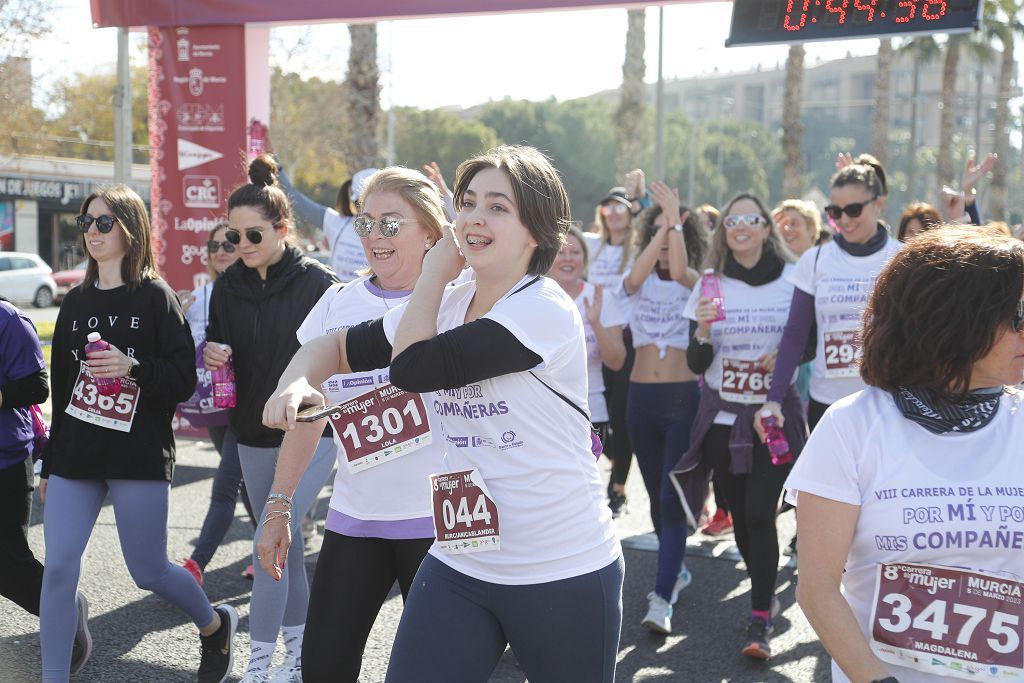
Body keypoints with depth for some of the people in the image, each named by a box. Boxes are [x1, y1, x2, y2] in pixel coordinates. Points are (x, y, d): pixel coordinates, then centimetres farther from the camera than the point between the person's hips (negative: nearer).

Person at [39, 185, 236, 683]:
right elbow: (61, 390, 16)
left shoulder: (155, 297, -2)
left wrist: (133, 367, -24)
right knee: (58, 567, -5)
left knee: (149, 571, 3)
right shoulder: (75, 304, 12)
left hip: (139, 456, -4)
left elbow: (184, 380, -7)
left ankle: (216, 625, 32)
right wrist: (49, 465, 17)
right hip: (75, 456, 5)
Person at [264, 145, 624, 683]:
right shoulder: (445, 306, 4)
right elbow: (337, 347, 10)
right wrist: (296, 381, -12)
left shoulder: (544, 311, -19)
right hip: (460, 563, 6)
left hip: (565, 573, -6)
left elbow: (412, 367, -22)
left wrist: (436, 268, -9)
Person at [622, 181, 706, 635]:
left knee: (672, 498, -11)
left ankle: (662, 599, -14)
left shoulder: (694, 282, 2)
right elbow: (637, 275, -16)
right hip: (641, 397, 4)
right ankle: (676, 569, 34)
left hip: (683, 397, -4)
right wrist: (662, 225, -20)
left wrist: (676, 219, -21)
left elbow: (679, 270, -22)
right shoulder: (638, 281, 8)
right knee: (656, 494, 14)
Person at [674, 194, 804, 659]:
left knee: (759, 513, -12)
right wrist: (703, 330, -20)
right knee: (740, 513, 10)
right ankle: (764, 592, 33)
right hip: (722, 415, 3)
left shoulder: (791, 281, -3)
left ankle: (760, 621, -5)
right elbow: (696, 364, 0)